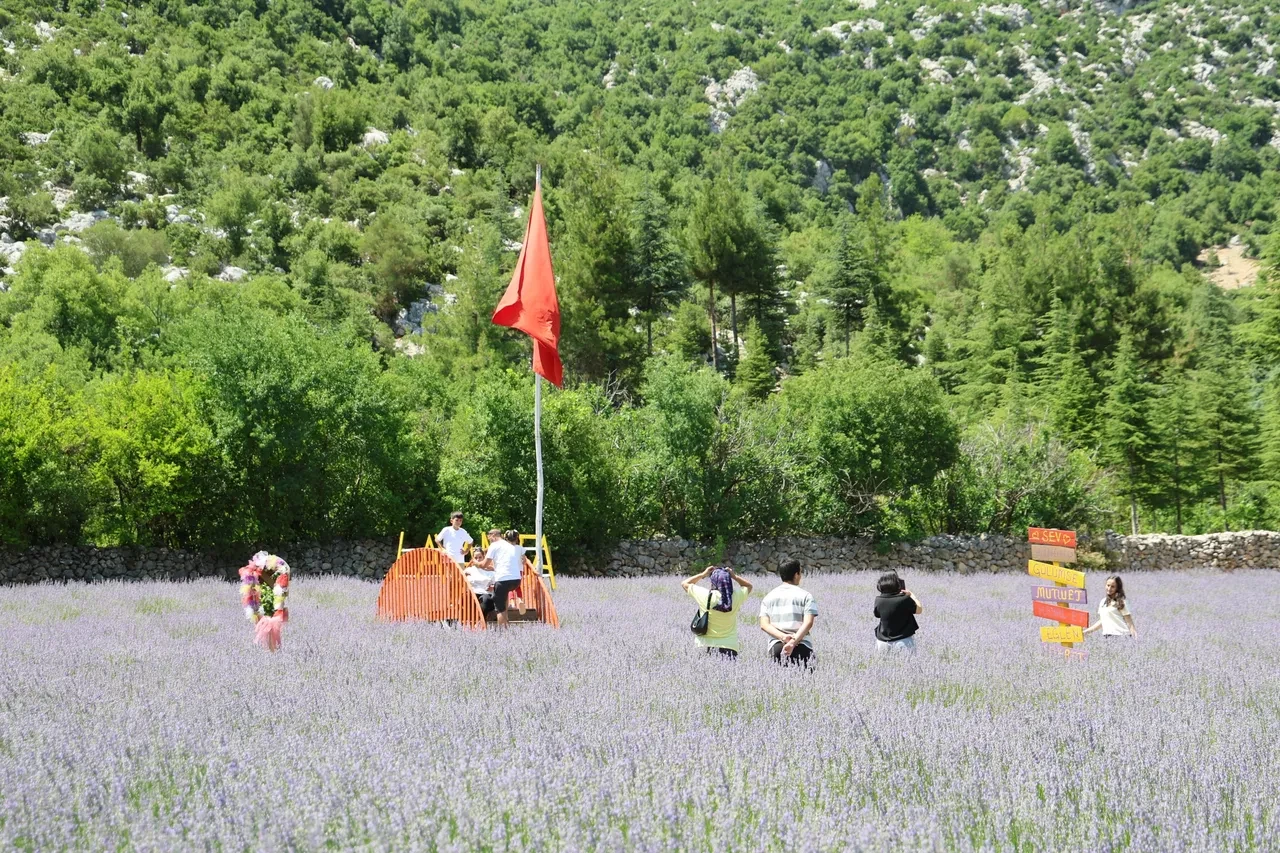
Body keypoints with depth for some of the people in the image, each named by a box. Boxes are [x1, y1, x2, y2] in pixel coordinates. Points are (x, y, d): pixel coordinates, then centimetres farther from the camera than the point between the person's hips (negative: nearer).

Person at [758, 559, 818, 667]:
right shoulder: (805, 596, 5)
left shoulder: (768, 597, 15)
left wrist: (783, 637, -9)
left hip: (775, 646, 3)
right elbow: (808, 623, -9)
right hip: (802, 646, -3)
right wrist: (794, 642, -16)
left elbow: (764, 624, 2)